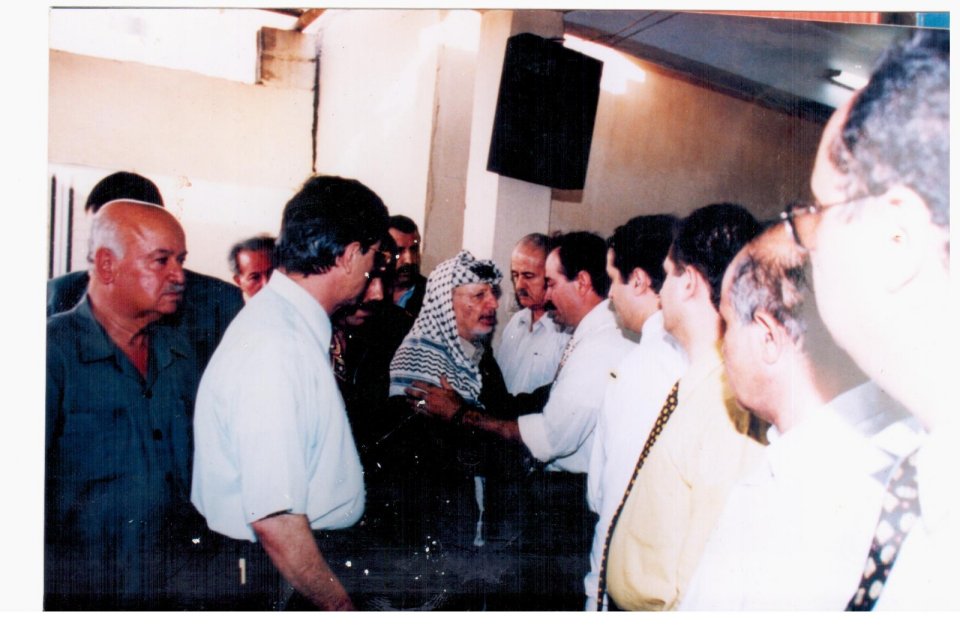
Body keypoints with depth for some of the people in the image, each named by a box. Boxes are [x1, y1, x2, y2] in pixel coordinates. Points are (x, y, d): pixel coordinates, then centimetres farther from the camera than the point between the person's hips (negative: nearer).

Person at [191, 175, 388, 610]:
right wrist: (341, 606, -18)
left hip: (305, 554, 9)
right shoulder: (275, 346, -27)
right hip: (279, 578, -9)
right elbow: (275, 518, -27)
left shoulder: (284, 318, 4)